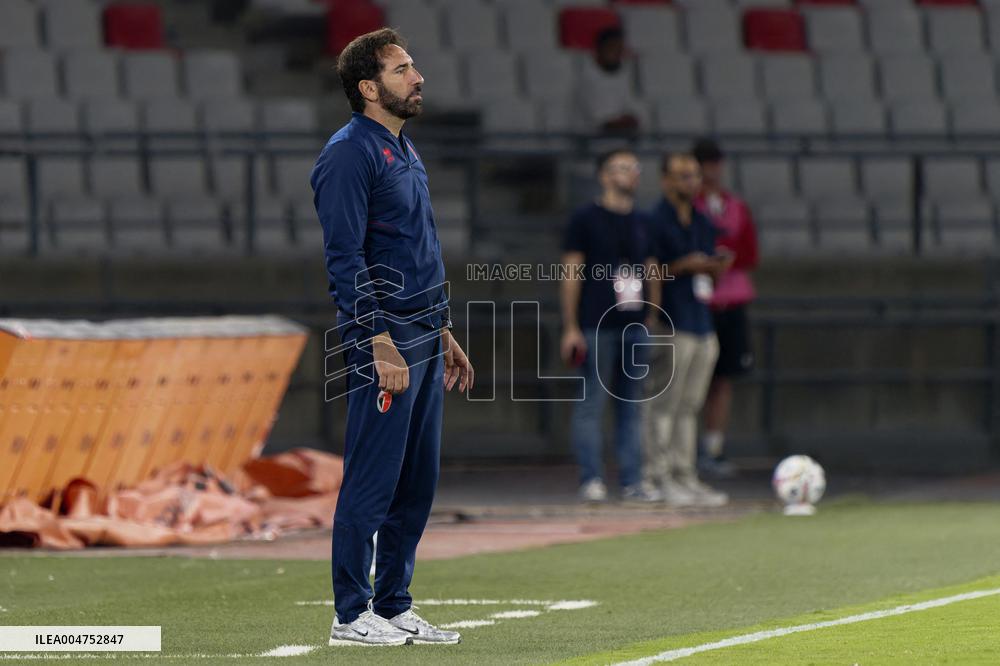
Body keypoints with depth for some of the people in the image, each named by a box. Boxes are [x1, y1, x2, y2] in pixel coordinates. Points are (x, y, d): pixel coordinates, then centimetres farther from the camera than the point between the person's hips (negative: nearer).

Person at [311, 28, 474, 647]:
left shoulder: (407, 152, 18)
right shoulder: (350, 154, -12)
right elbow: (346, 258, -17)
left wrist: (445, 335, 22)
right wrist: (382, 345, -22)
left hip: (425, 335, 9)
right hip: (384, 338, -9)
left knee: (418, 481, 11)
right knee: (373, 480, -7)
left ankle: (394, 607, 17)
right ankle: (351, 615, -2)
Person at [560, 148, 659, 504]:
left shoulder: (641, 222, 16)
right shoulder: (585, 219, -1)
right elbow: (571, 274, -4)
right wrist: (570, 327, -10)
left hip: (635, 325, 6)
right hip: (596, 325, -6)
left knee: (632, 406, 6)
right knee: (592, 403, -4)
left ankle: (632, 482, 8)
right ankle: (591, 480, -2)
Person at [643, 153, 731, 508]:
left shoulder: (703, 223, 18)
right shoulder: (654, 221, -7)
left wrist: (718, 267, 2)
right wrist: (684, 266, -17)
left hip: (702, 324, 8)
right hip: (670, 326, -8)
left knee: (688, 407, 10)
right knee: (662, 405, -7)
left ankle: (685, 476, 13)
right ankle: (658, 476, -6)